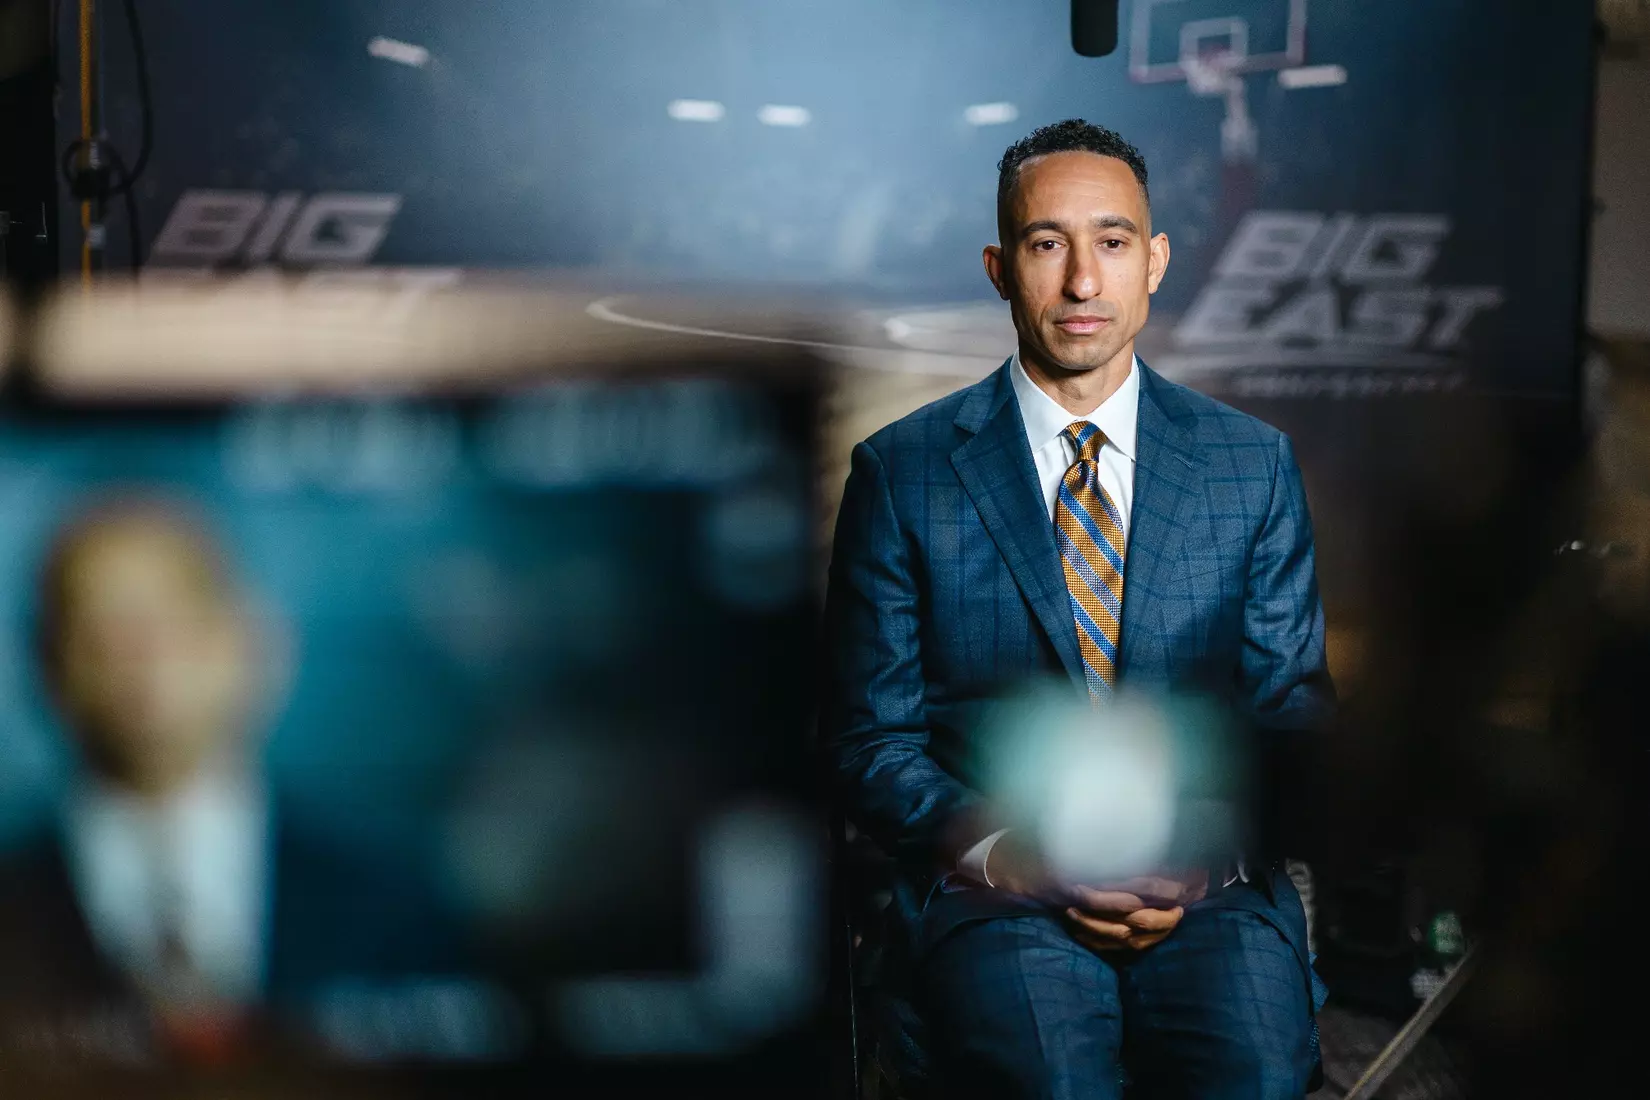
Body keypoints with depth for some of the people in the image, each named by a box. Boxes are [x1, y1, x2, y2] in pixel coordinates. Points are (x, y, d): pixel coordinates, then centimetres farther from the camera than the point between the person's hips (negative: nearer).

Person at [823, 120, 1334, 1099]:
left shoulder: (1255, 464, 10)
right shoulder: (902, 474, 4)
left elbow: (1293, 714, 11)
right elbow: (871, 740, 5)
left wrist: (1204, 859, -8)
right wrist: (1004, 855, -12)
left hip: (1210, 884, 2)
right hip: (993, 896, -1)